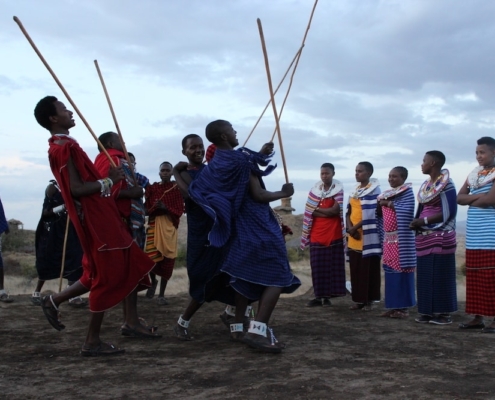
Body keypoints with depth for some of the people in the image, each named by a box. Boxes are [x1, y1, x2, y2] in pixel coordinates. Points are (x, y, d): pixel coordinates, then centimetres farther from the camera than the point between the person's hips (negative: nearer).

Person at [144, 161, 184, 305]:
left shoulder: (176, 188, 3)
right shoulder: (152, 188, 8)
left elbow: (180, 210, -1)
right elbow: (146, 210, 6)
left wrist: (166, 208, -18)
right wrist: (154, 207, -16)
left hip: (170, 226, -1)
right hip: (154, 225, 1)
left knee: (167, 261, 0)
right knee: (151, 258, -13)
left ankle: (161, 295, 11)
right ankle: (153, 281, 20)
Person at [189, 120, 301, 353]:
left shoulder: (215, 165, 7)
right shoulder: (242, 158, -16)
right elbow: (258, 195, -19)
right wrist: (284, 193, -1)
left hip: (238, 228, 8)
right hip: (258, 226, -8)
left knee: (246, 276, 18)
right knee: (277, 276, -6)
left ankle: (238, 327, 21)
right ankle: (257, 330, -18)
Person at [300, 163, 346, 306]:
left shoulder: (338, 189, -1)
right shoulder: (315, 190, 8)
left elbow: (336, 210, -11)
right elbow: (310, 212, -1)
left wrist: (318, 209, -4)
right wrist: (328, 212, -11)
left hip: (333, 234, -3)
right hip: (317, 234, 3)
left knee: (333, 265, -1)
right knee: (317, 266, 1)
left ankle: (328, 296, 5)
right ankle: (318, 296, 6)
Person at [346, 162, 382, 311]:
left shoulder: (374, 190, -8)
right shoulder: (355, 191, 15)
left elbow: (371, 215, -17)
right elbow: (349, 212, 14)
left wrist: (355, 228, -15)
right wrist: (350, 227, -4)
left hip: (368, 236, -7)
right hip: (354, 237, 7)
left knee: (368, 269, -1)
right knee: (355, 270, 8)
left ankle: (369, 300, 5)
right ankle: (359, 299, 15)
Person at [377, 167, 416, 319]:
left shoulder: (407, 191, -5)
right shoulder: (387, 193, 18)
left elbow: (407, 211, -20)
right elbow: (381, 213, 20)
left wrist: (388, 204, -14)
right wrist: (380, 204, 0)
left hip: (401, 238, -8)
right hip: (389, 238, 8)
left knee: (401, 270, -6)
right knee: (390, 270, 7)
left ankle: (404, 307, -2)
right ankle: (394, 305, 13)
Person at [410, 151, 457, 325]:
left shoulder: (446, 184, -9)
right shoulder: (425, 185, 14)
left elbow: (449, 212, -16)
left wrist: (424, 221, -15)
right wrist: (416, 222, -1)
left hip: (440, 237, -8)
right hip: (424, 237, 8)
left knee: (441, 275, -3)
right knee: (425, 275, 7)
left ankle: (443, 313, 3)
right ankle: (428, 311, 13)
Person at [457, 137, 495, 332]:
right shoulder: (474, 174, 17)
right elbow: (459, 198, 9)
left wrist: (471, 201, -1)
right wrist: (478, 197, -7)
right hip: (473, 235, 7)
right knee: (474, 278, 8)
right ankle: (477, 317, 15)